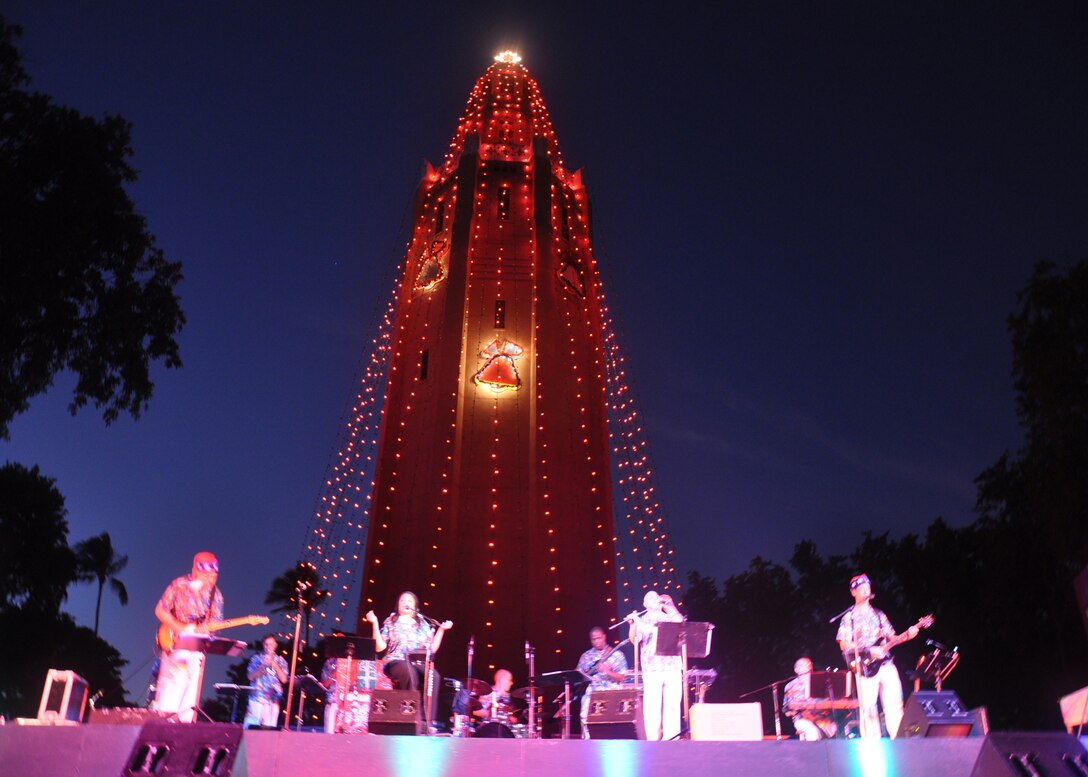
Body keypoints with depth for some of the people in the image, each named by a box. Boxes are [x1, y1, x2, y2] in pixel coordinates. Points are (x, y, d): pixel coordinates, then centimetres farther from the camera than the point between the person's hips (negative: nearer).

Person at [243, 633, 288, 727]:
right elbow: (250, 677, 1)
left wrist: (274, 664, -8)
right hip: (257, 697, -1)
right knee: (252, 726, -8)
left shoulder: (281, 661, 10)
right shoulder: (256, 658, 8)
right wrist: (263, 666, -12)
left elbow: (284, 679, 0)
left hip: (273, 699, 1)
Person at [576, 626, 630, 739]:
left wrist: (608, 672, -14)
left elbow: (622, 678, 2)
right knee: (586, 717, -21)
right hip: (590, 695, 3)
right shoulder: (585, 656, 16)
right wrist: (587, 674, -5)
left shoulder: (616, 655, 7)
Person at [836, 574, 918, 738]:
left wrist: (907, 635, -1)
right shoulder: (849, 617, 4)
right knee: (868, 707, -8)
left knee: (895, 704, -3)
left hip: (887, 664, 4)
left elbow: (891, 638, 18)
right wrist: (869, 651, -13)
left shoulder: (879, 615, 19)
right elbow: (844, 645, -4)